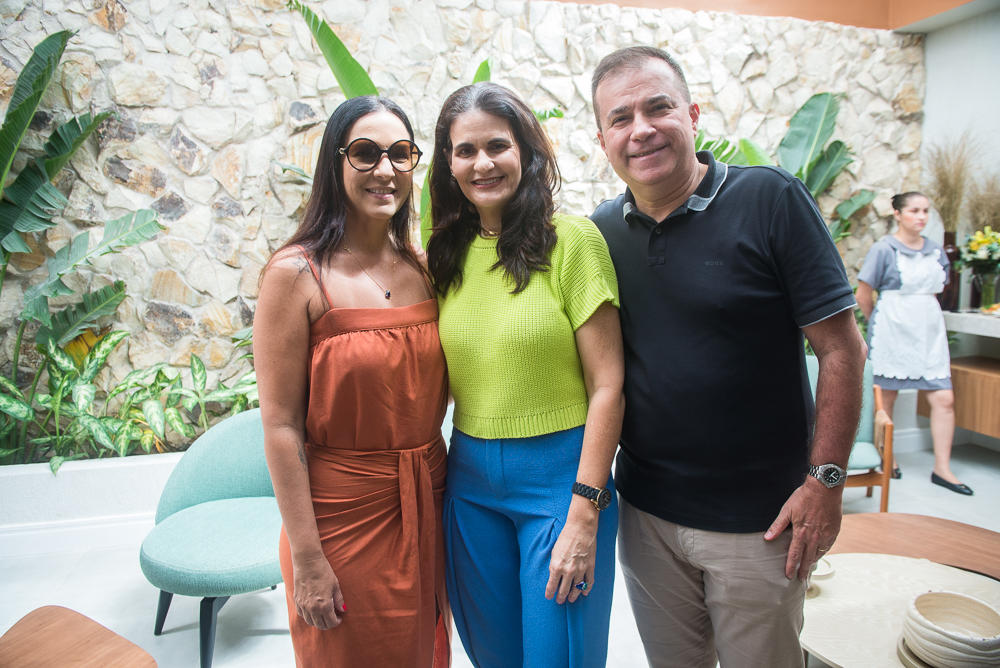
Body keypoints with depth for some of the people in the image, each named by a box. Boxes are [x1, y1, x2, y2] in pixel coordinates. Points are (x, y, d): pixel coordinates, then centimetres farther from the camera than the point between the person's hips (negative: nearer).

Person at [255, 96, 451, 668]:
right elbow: (281, 428, -14)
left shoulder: (422, 267, 2)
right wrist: (306, 558, -13)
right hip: (346, 514, -5)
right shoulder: (297, 273, -14)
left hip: (430, 507, 5)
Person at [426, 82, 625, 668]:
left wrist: (584, 515, -12)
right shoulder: (447, 254, 5)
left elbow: (607, 386, -11)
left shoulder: (571, 240, -10)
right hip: (469, 481, 5)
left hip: (560, 474, -4)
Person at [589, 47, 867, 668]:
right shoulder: (603, 230, -1)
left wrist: (825, 482, -12)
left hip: (760, 518, -3)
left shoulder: (771, 199, -12)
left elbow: (842, 349, -10)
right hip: (646, 510, 4)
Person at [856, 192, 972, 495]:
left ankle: (942, 468, 7)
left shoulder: (935, 251, 10)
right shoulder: (884, 249, -7)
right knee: (887, 398, 7)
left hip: (929, 330, 5)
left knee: (944, 398, -2)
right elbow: (863, 296, -5)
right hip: (893, 331, -5)